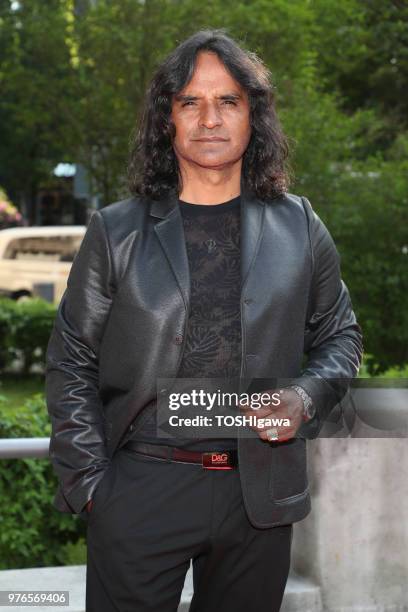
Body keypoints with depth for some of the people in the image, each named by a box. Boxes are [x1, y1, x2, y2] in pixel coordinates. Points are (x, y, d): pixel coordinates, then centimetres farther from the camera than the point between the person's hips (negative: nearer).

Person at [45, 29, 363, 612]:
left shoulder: (298, 226, 5)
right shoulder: (116, 231, 0)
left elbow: (340, 335, 14)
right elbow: (72, 364, 3)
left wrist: (305, 397, -6)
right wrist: (88, 482, -5)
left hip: (261, 497, 2)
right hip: (140, 493, -2)